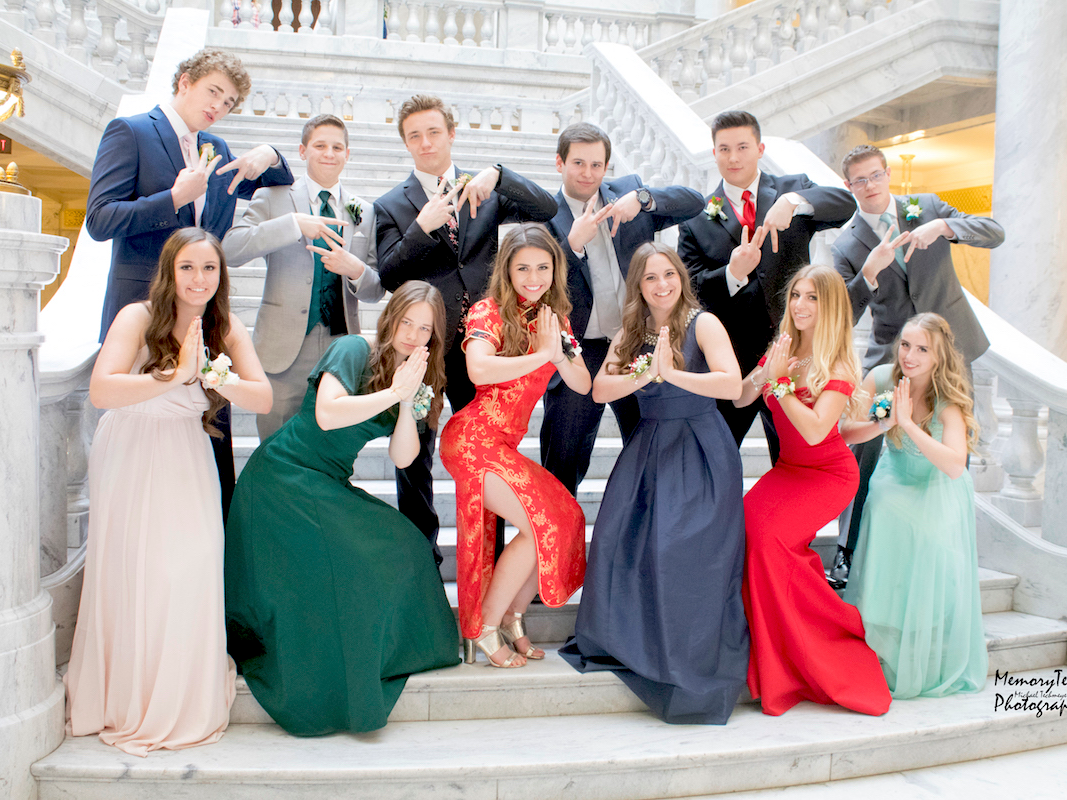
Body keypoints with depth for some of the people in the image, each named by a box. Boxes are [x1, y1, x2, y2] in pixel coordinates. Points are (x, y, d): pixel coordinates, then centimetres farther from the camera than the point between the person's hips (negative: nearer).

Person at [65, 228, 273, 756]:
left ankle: (186, 705, 12)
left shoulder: (226, 328, -2)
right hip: (130, 458, -3)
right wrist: (176, 375, -32)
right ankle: (125, 704, 18)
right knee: (132, 574, -2)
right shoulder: (138, 318, -15)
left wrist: (215, 377, -29)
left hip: (186, 460, 3)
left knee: (192, 569, -8)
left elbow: (264, 399, -12)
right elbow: (101, 390, -30)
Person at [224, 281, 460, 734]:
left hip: (330, 488, 8)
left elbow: (401, 457, 0)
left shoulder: (417, 380, 10)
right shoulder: (355, 350, -10)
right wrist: (393, 392, -22)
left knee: (402, 547, -8)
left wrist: (410, 400, -14)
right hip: (284, 477, -8)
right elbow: (327, 413, -26)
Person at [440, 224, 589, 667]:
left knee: (566, 520, -2)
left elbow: (583, 384, 8)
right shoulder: (489, 311, -8)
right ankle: (484, 628, 0)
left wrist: (558, 353, -12)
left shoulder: (554, 318, 14)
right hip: (475, 438, -7)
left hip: (508, 443, 7)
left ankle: (513, 618, 14)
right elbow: (479, 370, -28)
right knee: (542, 524, -15)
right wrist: (540, 354, -19)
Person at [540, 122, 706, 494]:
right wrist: (573, 242, -24)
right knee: (562, 462, 5)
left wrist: (642, 198, -19)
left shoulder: (628, 191, 5)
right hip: (579, 353, -2)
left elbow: (694, 201, -5)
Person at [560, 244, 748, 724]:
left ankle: (694, 663, 2)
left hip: (700, 451, -5)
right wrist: (644, 374, -16)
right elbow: (600, 390, 0)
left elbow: (733, 384, -17)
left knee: (684, 548, -13)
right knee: (620, 539, -8)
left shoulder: (702, 324, -4)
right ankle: (626, 642, 12)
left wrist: (671, 373, -23)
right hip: (649, 448, 5)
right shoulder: (631, 333, 12)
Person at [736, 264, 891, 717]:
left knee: (766, 531, -27)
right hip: (787, 469, 6)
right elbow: (739, 400, 1)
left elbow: (815, 430, -26)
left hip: (828, 475, -6)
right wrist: (765, 373, -18)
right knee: (747, 523, -22)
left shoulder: (838, 365, -15)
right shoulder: (782, 350, 5)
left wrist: (780, 380, -23)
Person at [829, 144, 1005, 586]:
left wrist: (943, 226, -24)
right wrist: (869, 274, -27)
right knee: (864, 447, -8)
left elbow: (995, 232, -6)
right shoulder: (846, 244, -3)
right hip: (889, 353, -1)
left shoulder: (926, 207, 2)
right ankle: (846, 552, 2)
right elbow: (845, 316, -10)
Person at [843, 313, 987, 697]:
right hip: (893, 489, 3)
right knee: (887, 579, -6)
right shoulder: (882, 378, -18)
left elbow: (955, 465, -40)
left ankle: (932, 670, 15)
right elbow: (845, 434, -14)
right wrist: (883, 423, -33)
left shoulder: (950, 397, -26)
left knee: (934, 579, -11)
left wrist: (907, 423, -44)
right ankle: (884, 666, 14)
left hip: (938, 496, -2)